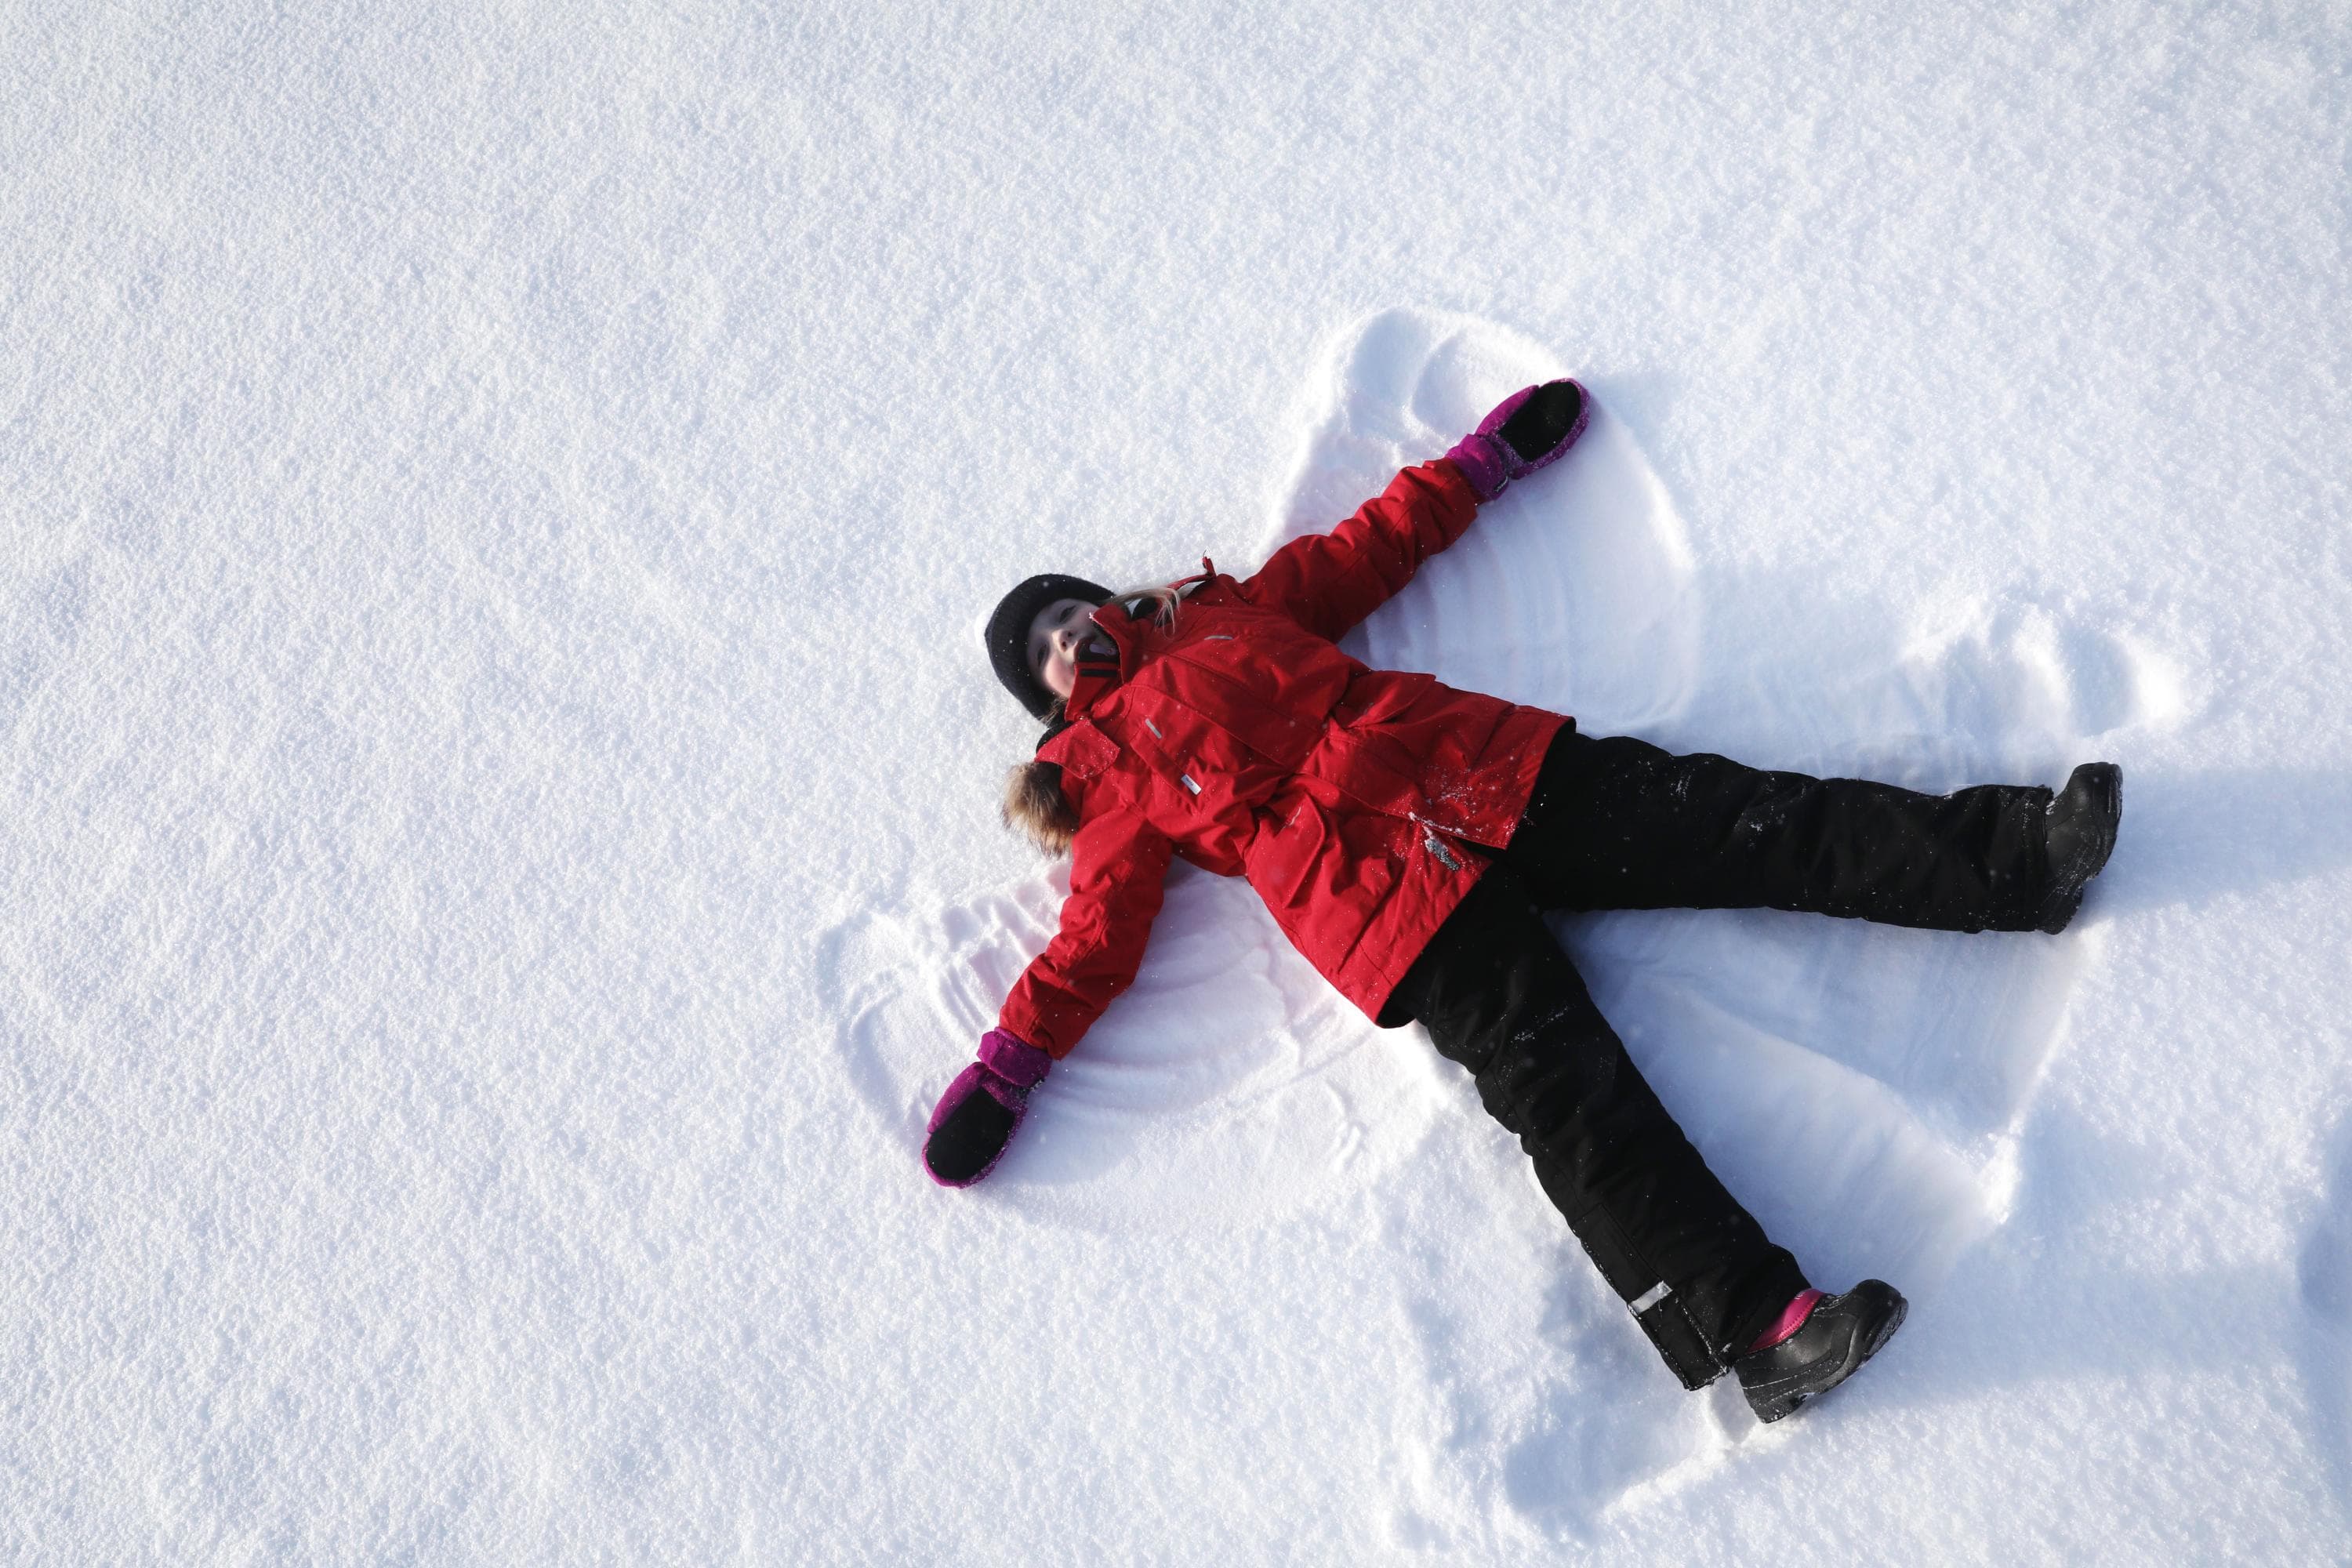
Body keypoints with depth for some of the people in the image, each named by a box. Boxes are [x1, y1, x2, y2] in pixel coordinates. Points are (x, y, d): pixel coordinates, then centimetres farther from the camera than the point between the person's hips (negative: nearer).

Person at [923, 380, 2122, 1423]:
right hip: (1385, 896, -4)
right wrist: (1002, 1073, -5)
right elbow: (1096, 934, 6)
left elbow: (1373, 547, 32)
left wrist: (1488, 457, 33)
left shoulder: (1223, 609, 25)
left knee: (1738, 826, -8)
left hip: (1479, 770, 5)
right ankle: (1749, 1323, -32)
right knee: (1558, 1085, -21)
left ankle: (2018, 858, -9)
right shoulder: (1104, 776, 14)